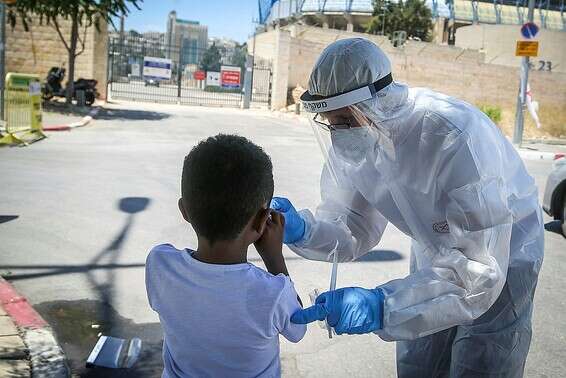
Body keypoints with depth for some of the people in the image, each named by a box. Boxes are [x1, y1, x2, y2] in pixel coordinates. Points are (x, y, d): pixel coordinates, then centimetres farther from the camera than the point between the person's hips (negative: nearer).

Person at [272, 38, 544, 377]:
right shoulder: (356, 137, -17)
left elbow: (479, 271, -40)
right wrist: (302, 230, -31)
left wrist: (382, 305, -53)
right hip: (436, 251, 6)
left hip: (501, 256, -5)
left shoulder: (457, 139, -38)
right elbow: (352, 231, -10)